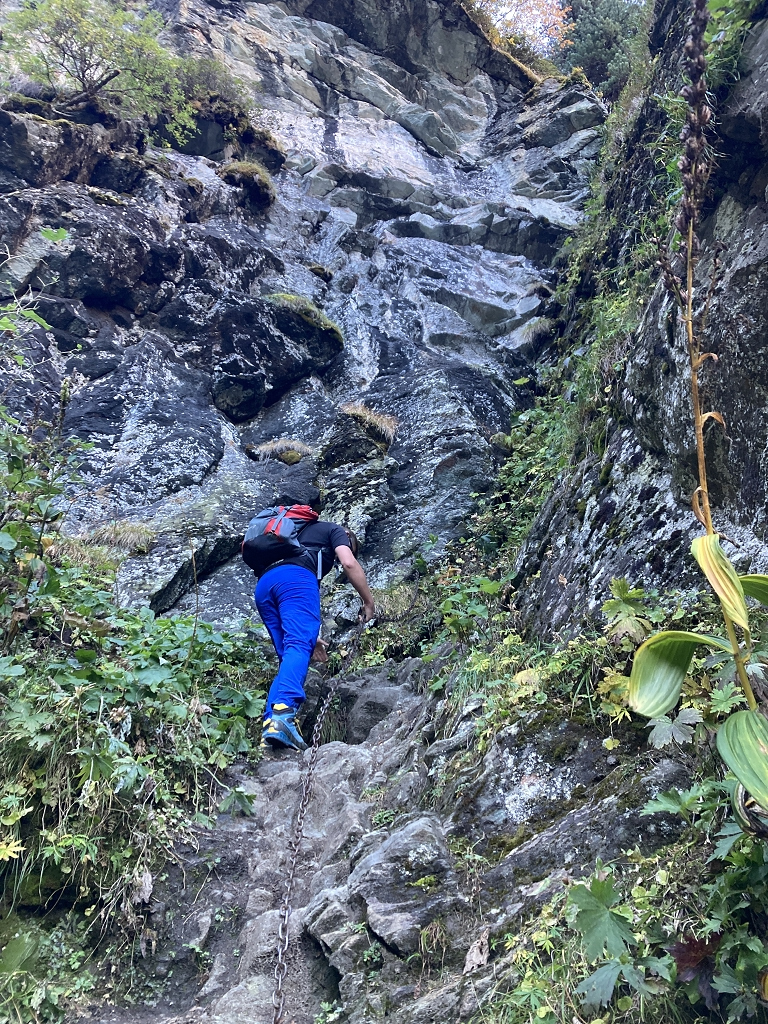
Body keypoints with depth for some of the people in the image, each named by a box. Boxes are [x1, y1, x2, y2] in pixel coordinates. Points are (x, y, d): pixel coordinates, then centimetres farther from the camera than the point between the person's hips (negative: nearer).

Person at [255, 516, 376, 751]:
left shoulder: (301, 534, 43)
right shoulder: (336, 530, 25)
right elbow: (349, 563, 1)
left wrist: (309, 632, 47)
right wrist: (368, 602, 11)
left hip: (263, 584, 7)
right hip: (295, 576, -7)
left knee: (288, 655, 9)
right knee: (299, 646, -21)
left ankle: (271, 723, -8)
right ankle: (283, 714, -44)